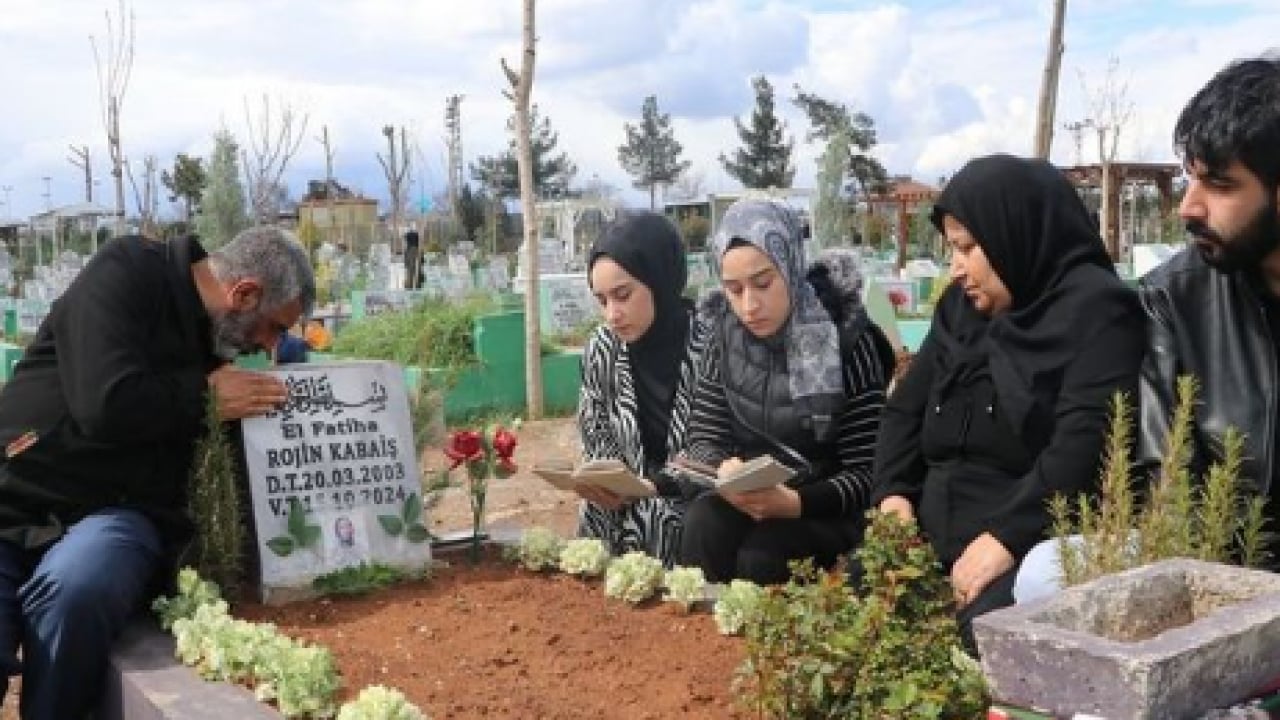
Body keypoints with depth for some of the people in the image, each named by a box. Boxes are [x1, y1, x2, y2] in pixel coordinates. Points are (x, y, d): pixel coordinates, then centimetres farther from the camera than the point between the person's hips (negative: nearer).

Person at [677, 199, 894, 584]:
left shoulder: (847, 341, -13)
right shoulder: (725, 340, -1)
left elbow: (867, 472, -13)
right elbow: (704, 439, 0)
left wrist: (795, 502, -31)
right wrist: (724, 470, -25)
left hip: (828, 512, -3)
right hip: (747, 501, 3)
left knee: (760, 555, -31)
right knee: (702, 524, -28)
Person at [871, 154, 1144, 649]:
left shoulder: (1096, 308, -7)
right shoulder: (962, 307, 18)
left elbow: (1085, 445, -19)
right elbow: (906, 409, 20)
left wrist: (1007, 535, -25)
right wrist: (894, 492, 2)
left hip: (1032, 543, -7)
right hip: (935, 537, 7)